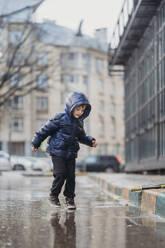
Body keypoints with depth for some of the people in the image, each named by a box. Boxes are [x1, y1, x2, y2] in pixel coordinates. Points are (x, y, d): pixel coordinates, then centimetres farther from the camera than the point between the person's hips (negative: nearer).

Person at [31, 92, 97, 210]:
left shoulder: (79, 122, 8)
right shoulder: (61, 118, -12)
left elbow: (82, 137, 23)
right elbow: (46, 129, -6)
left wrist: (91, 141, 5)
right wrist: (36, 143, -1)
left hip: (71, 154, 6)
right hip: (58, 152, -5)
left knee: (71, 176, 2)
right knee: (60, 174, -9)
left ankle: (70, 199, 13)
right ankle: (54, 195, 12)